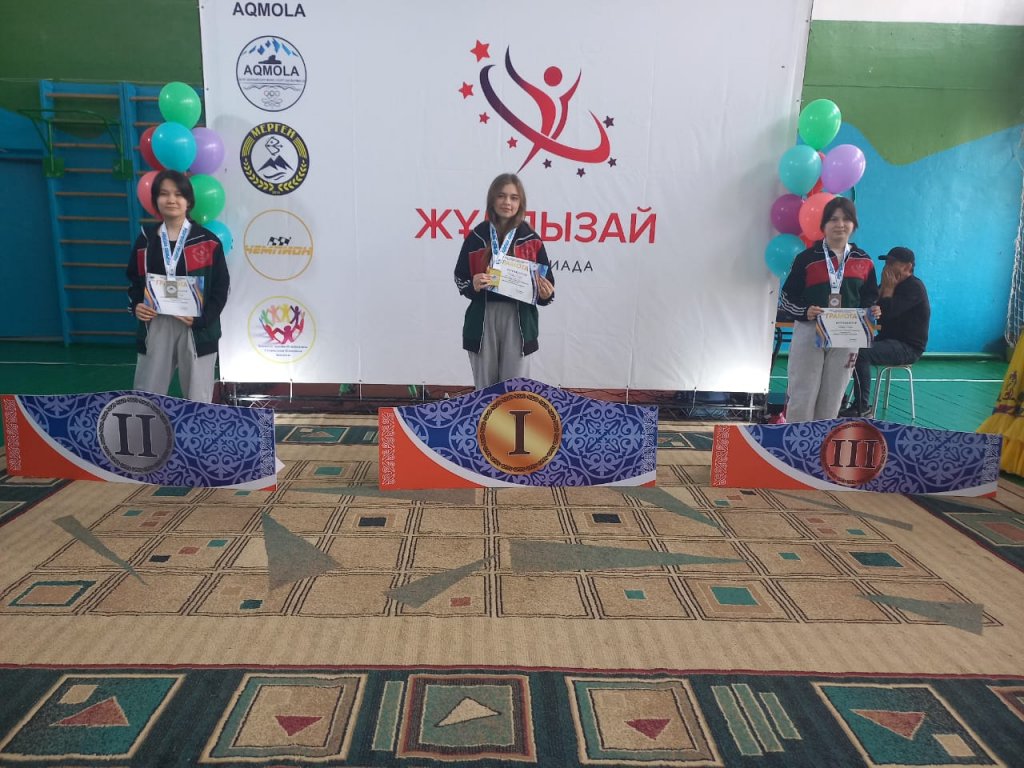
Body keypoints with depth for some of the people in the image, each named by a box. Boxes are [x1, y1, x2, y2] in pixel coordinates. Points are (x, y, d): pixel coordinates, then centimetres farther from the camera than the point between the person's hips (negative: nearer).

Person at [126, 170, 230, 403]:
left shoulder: (207, 241, -2)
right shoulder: (146, 239, 7)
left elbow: (221, 287, -3)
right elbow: (134, 280, 14)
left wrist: (201, 318, -16)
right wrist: (136, 305, -6)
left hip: (196, 328, -3)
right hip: (155, 326, 3)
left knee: (198, 398, 6)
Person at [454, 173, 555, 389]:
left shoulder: (530, 240, 3)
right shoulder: (477, 236, 4)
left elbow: (546, 283, 4)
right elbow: (460, 277, 7)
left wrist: (546, 294, -18)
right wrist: (472, 286, -14)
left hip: (518, 318, -1)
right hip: (483, 317, 1)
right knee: (484, 387, 8)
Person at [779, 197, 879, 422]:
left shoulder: (864, 261, 6)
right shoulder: (807, 258, -4)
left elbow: (870, 298, 15)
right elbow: (786, 299, -2)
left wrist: (872, 311, -7)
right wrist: (805, 312, -20)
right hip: (809, 334, -3)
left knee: (831, 402, 10)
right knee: (801, 399, 0)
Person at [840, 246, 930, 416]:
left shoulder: (914, 287, -13)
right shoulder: (893, 284, 14)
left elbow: (887, 312, -25)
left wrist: (888, 288, -12)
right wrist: (884, 286, -5)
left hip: (908, 348, -9)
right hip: (888, 340, 9)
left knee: (860, 353, -30)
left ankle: (862, 408, -24)